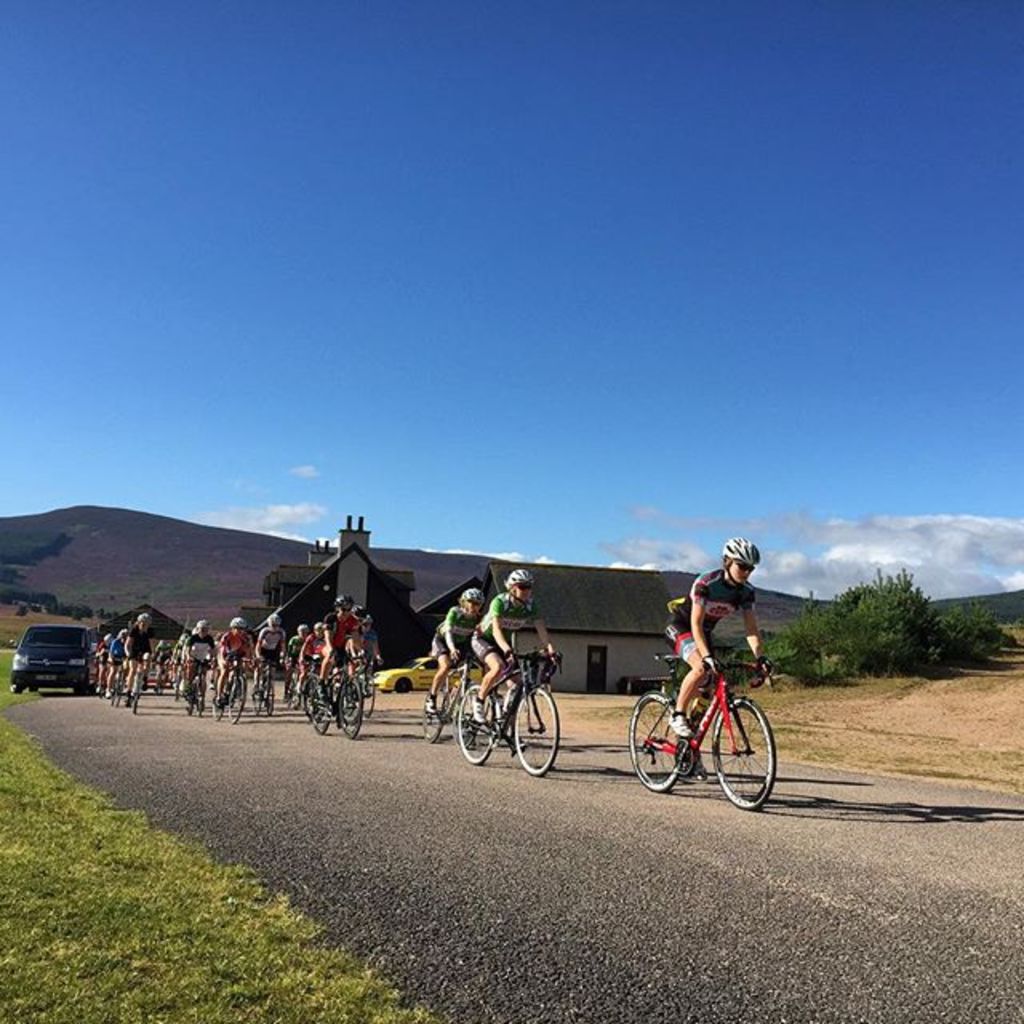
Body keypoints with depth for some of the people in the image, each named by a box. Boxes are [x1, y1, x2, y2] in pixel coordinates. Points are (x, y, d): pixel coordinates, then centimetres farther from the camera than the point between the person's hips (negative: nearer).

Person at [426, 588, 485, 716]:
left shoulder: (479, 618, -18)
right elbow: (448, 632, -39)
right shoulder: (455, 612, -29)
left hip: (461, 643, 4)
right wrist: (452, 649, -56)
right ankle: (430, 700, -17)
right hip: (443, 640, -4)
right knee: (445, 666, -27)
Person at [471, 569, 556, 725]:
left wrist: (550, 649, -38)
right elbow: (496, 630, -38)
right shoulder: (500, 602, -27)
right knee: (498, 667, -35)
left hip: (505, 643, 5)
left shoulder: (530, 606, -13)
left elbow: (542, 630, -20)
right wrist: (507, 650, -54)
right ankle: (479, 701, -15)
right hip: (483, 639, -5)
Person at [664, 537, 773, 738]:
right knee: (701, 668, -31)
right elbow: (696, 623, -34)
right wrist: (707, 656, -44)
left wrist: (760, 657, -27)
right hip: (681, 628, -7)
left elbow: (751, 627, -12)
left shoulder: (746, 591, -11)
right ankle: (678, 715, -17)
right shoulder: (706, 583, -29)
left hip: (705, 633, 7)